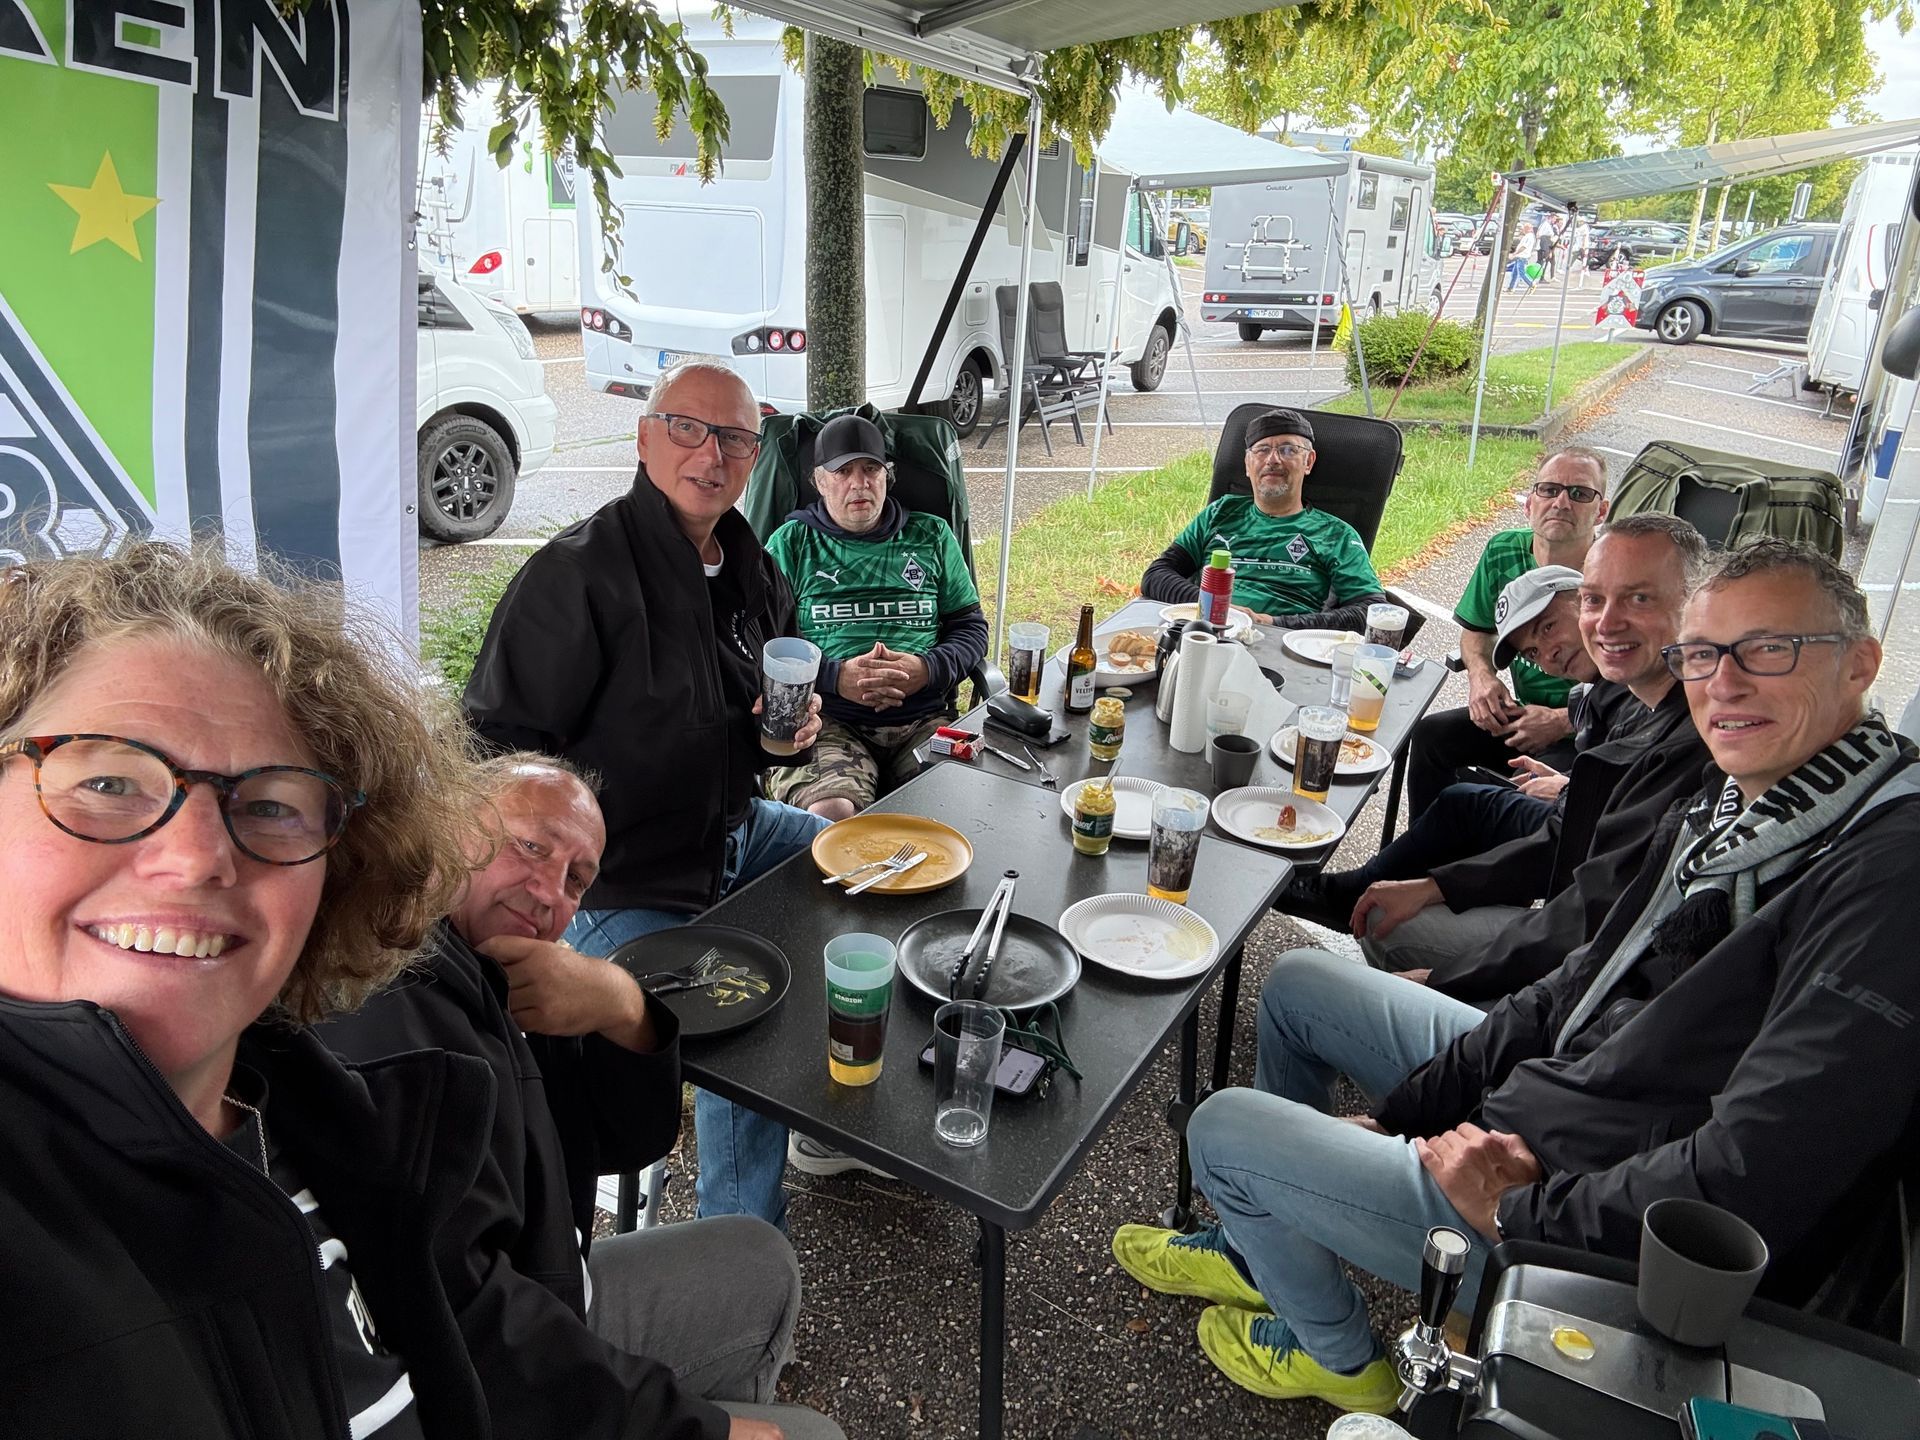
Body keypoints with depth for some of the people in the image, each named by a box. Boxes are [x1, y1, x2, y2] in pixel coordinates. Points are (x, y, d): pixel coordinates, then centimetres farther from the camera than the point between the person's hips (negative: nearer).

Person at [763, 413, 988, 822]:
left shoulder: (931, 536, 20)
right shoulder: (791, 542, 14)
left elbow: (972, 627, 18)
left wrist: (927, 670, -4)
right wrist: (835, 676, -11)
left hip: (925, 718, 2)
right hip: (828, 721, -2)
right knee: (830, 812, -35)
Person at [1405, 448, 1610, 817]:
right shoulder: (1503, 552, -1)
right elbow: (1476, 630, 16)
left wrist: (1563, 722, -20)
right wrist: (1481, 676, -5)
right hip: (1521, 714, 6)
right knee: (1429, 734, -14)